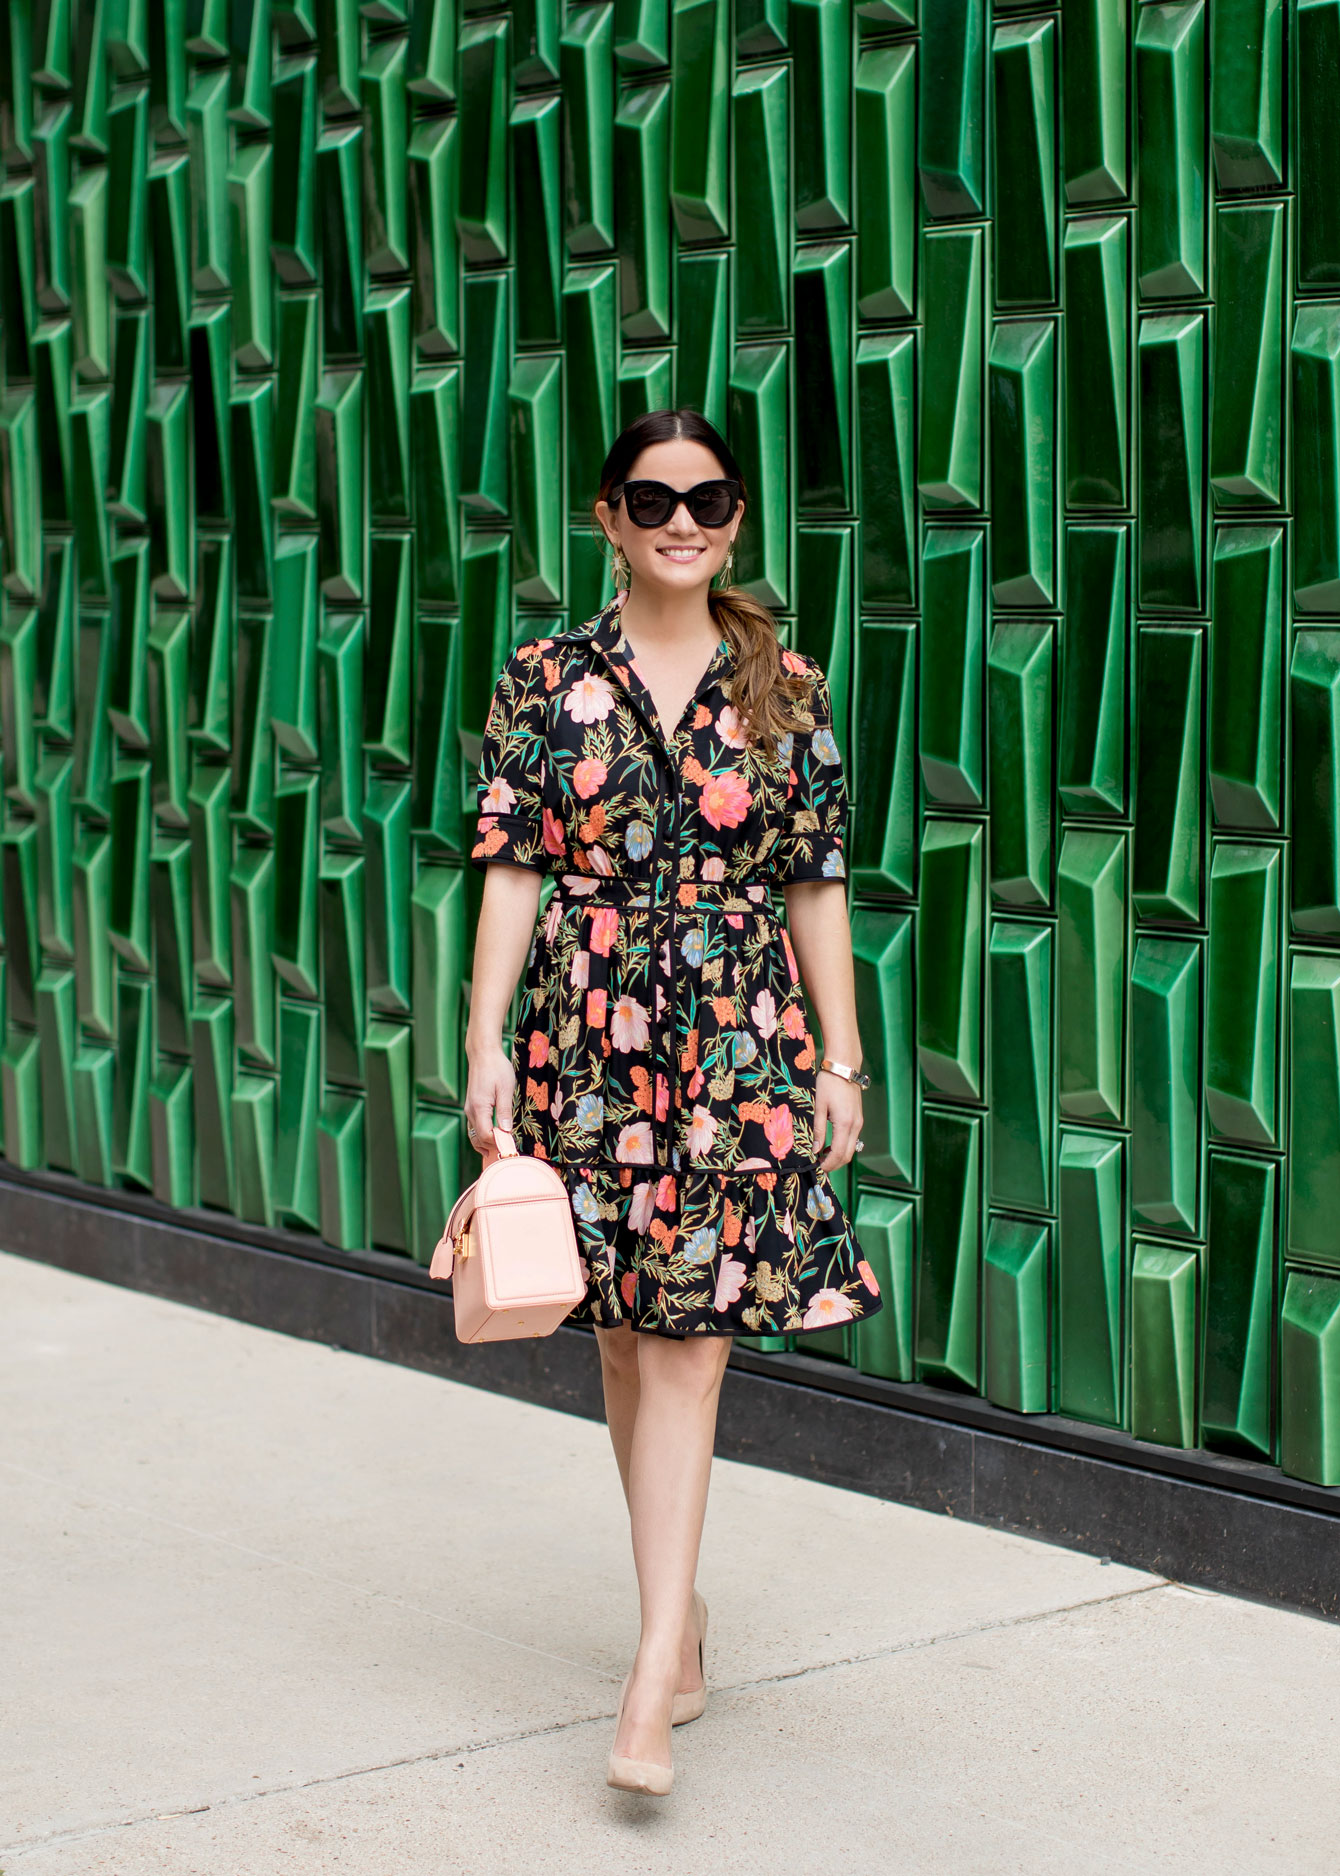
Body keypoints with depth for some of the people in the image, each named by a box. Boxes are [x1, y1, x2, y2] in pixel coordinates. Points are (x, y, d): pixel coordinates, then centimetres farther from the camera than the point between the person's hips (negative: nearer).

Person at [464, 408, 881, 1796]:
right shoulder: (546, 681, 3)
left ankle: (655, 1677, -10)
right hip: (588, 1030, 1)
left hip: (740, 1036, -1)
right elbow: (511, 869, 1)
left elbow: (816, 884, 6)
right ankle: (680, 1609, 26)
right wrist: (486, 1040, -7)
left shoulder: (784, 688, 5)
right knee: (629, 1341, 9)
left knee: (687, 1342, -8)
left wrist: (840, 1060, 4)